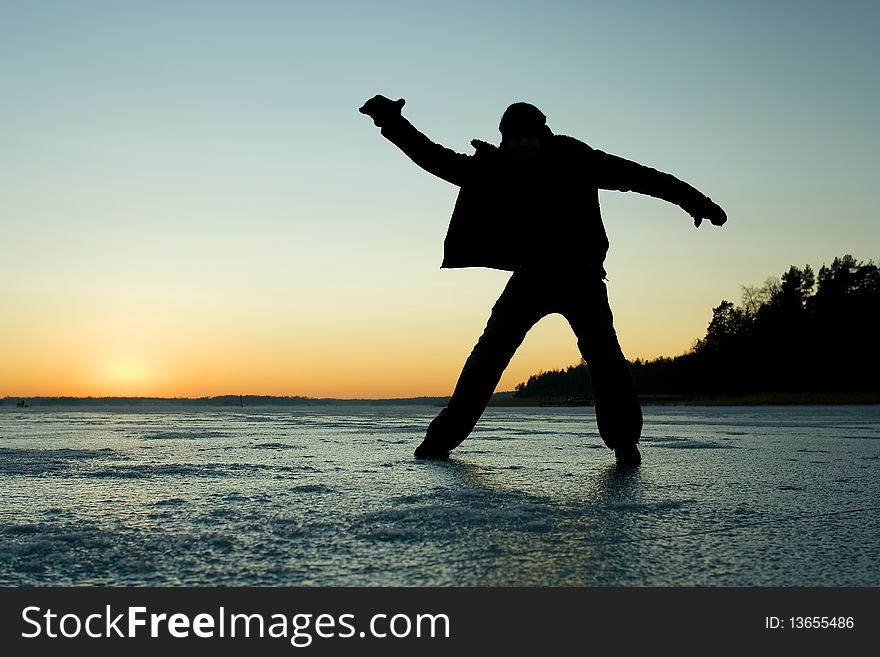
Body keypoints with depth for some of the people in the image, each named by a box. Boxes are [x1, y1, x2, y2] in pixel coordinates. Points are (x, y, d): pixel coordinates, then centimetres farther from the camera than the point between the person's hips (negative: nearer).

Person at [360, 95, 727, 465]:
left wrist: (693, 199, -12)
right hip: (530, 278, 2)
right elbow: (435, 159, 6)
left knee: (604, 355, -17)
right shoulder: (495, 169, 2)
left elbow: (635, 175, -7)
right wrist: (392, 123, -2)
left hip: (580, 277, -2)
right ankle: (444, 437, 0)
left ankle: (624, 442, -5)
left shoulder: (574, 160, -5)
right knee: (487, 356, -7)